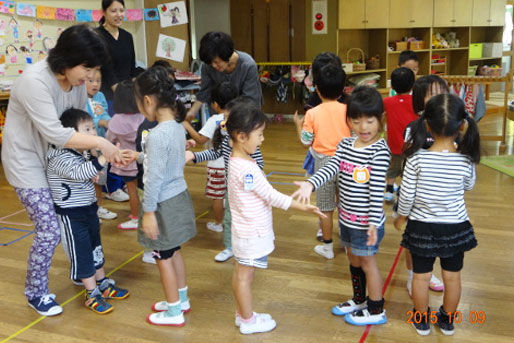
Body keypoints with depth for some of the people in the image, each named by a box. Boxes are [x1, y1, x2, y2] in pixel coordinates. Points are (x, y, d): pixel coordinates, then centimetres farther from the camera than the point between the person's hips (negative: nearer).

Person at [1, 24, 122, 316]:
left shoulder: (76, 79, -6)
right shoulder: (34, 81, -29)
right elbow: (55, 134, -33)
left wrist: (104, 153, -15)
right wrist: (101, 142, -32)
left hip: (57, 158, 7)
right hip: (27, 161, -7)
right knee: (49, 230, -6)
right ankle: (36, 292, 17)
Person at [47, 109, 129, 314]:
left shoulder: (83, 154, 6)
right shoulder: (60, 158, -22)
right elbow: (79, 173, -41)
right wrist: (104, 157, -48)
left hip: (89, 209, 9)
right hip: (71, 215, -9)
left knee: (95, 248, 19)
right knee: (81, 254, 2)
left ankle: (103, 284, 34)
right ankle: (92, 295, 14)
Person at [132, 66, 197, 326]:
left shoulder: (157, 135, -25)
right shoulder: (178, 126, 1)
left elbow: (154, 178, -23)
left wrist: (148, 212, -16)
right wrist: (139, 156, 24)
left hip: (164, 203, -8)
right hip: (179, 195, 8)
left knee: (163, 257, 8)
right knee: (173, 252, 23)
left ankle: (174, 312, 24)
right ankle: (181, 299, 39)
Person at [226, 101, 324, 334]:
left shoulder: (236, 159, 2)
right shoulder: (247, 169, -28)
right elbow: (272, 196, -25)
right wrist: (303, 207, -21)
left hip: (244, 229, 9)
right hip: (252, 232, -9)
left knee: (240, 273, 19)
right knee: (245, 275, 5)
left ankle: (242, 314, 34)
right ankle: (248, 321, 22)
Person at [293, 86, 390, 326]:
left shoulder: (379, 150, -18)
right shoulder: (345, 144, 2)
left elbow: (377, 189, -21)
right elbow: (330, 169, -11)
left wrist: (374, 222, -24)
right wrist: (310, 184, -29)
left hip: (366, 220, -7)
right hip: (347, 216, 7)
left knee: (367, 261, 7)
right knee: (353, 259, 22)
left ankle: (376, 311, 27)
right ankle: (359, 300, 43)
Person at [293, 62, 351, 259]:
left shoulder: (312, 113, -11)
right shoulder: (347, 110, -7)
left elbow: (306, 142, -5)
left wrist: (298, 125, 11)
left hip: (323, 163, -1)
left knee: (326, 208, 11)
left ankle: (327, 247, 22)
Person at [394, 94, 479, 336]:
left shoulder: (416, 159, -22)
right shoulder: (466, 160, -17)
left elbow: (406, 195, -14)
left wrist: (402, 217, 5)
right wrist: (461, 143, 6)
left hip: (422, 226, -1)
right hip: (455, 226, 2)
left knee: (421, 276, 17)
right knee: (452, 277, 21)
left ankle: (422, 321, 36)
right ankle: (447, 321, 40)